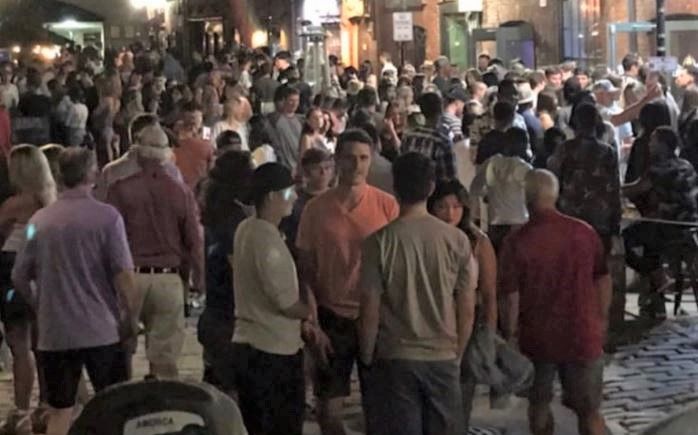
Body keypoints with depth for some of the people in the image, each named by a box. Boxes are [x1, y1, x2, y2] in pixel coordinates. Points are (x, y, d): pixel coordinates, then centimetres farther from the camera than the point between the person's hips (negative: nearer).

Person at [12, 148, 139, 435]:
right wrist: (131, 317, -3)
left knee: (59, 411, 12)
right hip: (101, 330, -3)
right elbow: (123, 275, -14)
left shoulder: (39, 220, 2)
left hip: (53, 333, 3)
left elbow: (19, 278, 5)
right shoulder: (106, 216, -9)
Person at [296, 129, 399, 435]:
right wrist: (314, 326, -5)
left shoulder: (386, 205, -4)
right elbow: (306, 272, 0)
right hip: (333, 318, 0)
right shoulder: (316, 209, -3)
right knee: (328, 410, 4)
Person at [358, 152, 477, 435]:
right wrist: (457, 354, 14)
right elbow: (467, 309, 0)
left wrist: (367, 359, 6)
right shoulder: (457, 240, -4)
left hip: (395, 359, -2)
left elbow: (370, 312, -8)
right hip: (443, 358, 2)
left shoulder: (380, 241, -10)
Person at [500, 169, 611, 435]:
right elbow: (603, 281, 4)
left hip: (537, 338, -1)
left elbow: (511, 298, -11)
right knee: (589, 411, 11)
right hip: (583, 336, 1)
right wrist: (601, 319, 18)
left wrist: (509, 335, 2)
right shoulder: (585, 233, -6)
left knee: (539, 404, 19)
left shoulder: (517, 242, -14)